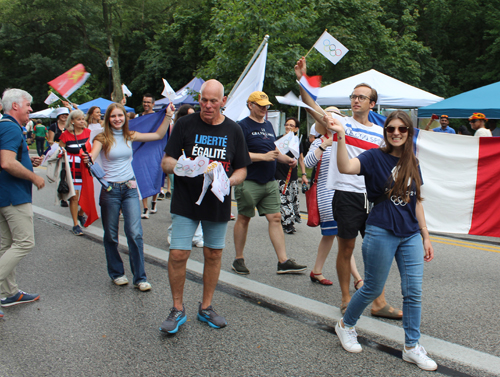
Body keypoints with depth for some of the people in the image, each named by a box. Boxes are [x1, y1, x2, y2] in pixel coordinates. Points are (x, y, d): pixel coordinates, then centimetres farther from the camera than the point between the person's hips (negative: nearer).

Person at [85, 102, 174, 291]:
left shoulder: (130, 136, 7)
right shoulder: (102, 139, -2)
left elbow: (158, 135, 8)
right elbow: (91, 157, -17)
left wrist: (168, 115, 1)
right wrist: (87, 160, -40)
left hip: (130, 188, 2)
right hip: (110, 189, -2)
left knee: (135, 233, -5)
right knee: (111, 236, 9)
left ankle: (140, 278, 4)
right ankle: (116, 273, 28)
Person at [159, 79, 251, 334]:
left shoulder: (233, 130, 5)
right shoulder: (185, 125, 0)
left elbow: (242, 169, 8)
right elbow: (166, 163, -1)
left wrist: (229, 181, -14)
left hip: (218, 204, 2)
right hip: (185, 202, -2)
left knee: (213, 255, 9)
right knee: (178, 254, -6)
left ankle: (206, 307, 27)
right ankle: (178, 309, 15)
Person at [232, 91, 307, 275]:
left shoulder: (268, 125, 16)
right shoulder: (243, 126, -7)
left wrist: (287, 159, 8)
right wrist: (263, 157, -21)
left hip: (269, 182, 7)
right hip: (249, 182, -7)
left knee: (275, 218, 3)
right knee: (243, 218, 5)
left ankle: (283, 261, 6)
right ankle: (238, 259, 18)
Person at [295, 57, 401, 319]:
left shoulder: (380, 133, 13)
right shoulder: (340, 122, 2)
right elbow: (311, 106, -12)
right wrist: (301, 79, -26)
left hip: (372, 196, 4)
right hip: (346, 194, -4)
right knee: (346, 249, 6)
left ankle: (378, 303, 20)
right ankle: (346, 299, 21)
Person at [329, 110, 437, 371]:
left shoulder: (413, 163, 9)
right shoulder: (375, 157, -6)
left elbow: (416, 201, 14)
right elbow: (346, 167, -27)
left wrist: (425, 236, 13)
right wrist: (341, 136, -37)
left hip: (411, 235, 5)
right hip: (381, 233, -5)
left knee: (413, 292, 5)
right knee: (373, 289, 6)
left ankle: (412, 347, 21)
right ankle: (345, 325, 31)